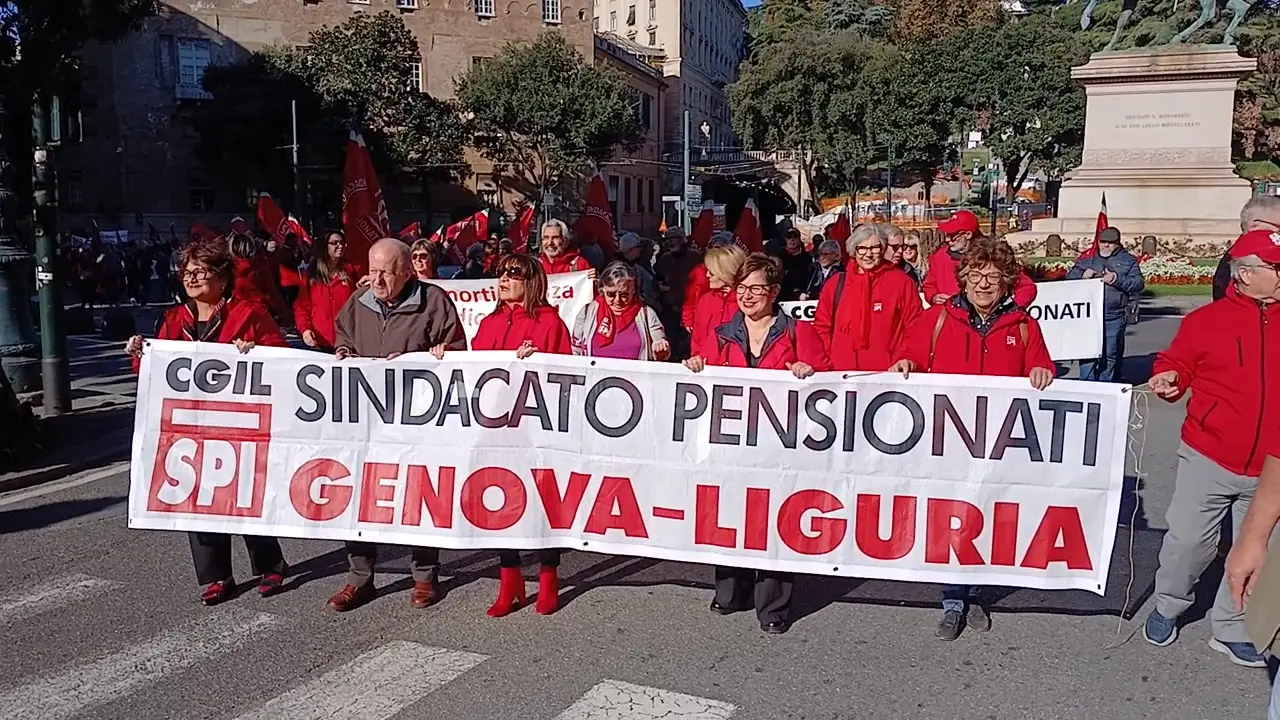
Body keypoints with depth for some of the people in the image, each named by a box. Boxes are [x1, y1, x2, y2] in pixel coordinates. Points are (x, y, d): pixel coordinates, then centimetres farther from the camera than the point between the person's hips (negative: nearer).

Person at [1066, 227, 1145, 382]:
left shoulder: (1128, 260, 9)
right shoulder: (1087, 258, 14)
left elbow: (1138, 283, 0)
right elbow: (1069, 277, 14)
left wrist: (1117, 279, -15)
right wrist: (1082, 275, -7)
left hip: (1114, 317, -1)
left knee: (1110, 356, 4)